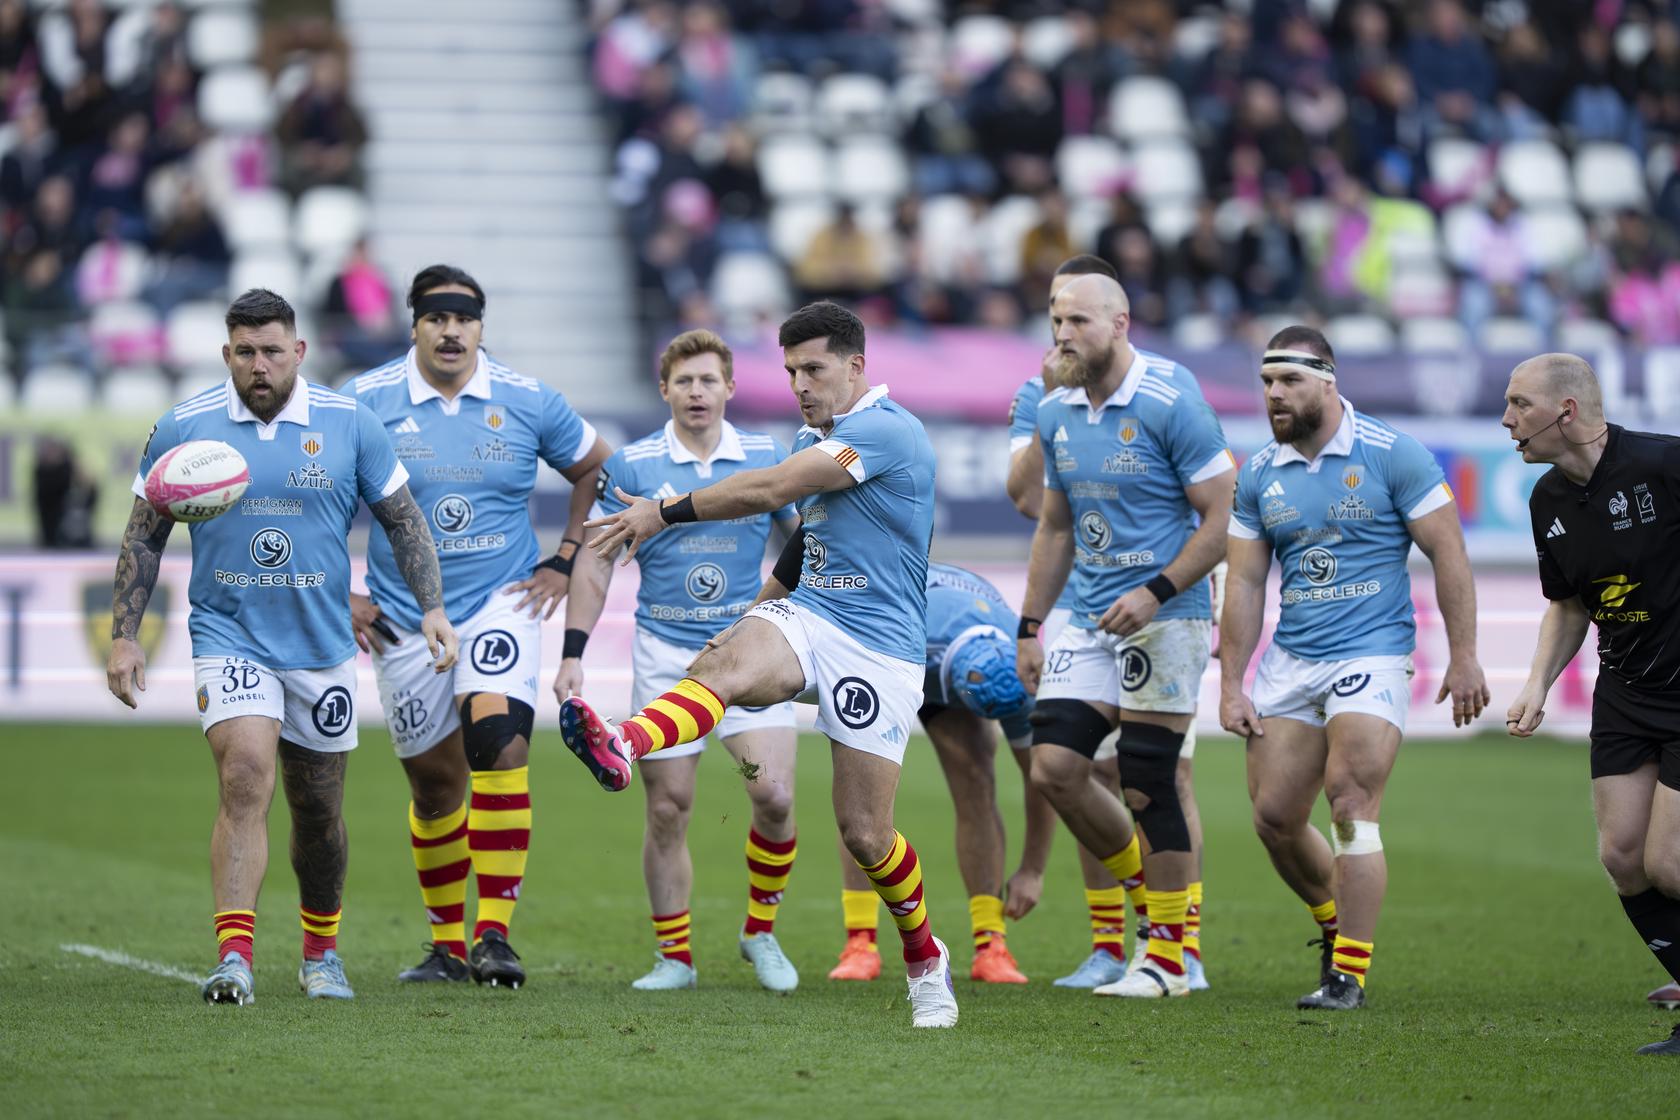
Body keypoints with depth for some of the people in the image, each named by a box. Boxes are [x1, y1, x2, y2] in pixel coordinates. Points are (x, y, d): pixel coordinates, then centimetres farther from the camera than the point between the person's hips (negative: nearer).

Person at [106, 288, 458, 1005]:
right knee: (245, 781, -22)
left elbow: (403, 520, 7)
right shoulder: (181, 429, -2)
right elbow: (144, 536, 6)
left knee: (319, 811, 10)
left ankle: (320, 951, 31)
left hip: (323, 648, 2)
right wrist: (124, 636, 1)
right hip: (229, 641, -2)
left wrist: (433, 609, -2)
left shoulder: (351, 426, -2)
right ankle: (234, 954, -26)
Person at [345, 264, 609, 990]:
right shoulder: (365, 401, -3)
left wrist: (565, 562, 8)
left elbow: (595, 469, 15)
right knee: (433, 782, 5)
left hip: (501, 604, -1)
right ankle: (446, 944, 23)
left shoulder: (528, 403, 0)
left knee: (499, 741, -23)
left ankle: (494, 935, -22)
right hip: (402, 622, 1)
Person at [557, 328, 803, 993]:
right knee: (668, 810, 0)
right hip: (664, 655, 0)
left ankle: (761, 931, 9)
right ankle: (674, 956, 13)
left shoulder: (769, 459, 4)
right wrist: (573, 653, -2)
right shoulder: (631, 465, 0)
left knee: (774, 796, -13)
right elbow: (595, 564, 3)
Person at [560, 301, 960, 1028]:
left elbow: (771, 490, -18)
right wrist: (760, 606, 32)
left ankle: (926, 961, 21)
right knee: (728, 665, -30)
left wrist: (666, 512, -14)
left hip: (878, 647, -6)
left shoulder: (888, 432, -13)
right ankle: (622, 748, -60)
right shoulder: (817, 439, 17)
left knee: (865, 832, -5)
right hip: (805, 618, 6)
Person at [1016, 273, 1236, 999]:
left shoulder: (1171, 402, -12)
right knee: (1053, 768, -4)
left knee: (1148, 786, -7)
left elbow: (1222, 516, -12)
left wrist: (1156, 592, -21)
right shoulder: (1056, 413, 9)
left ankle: (1170, 957, 4)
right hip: (1089, 622, 7)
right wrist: (1029, 626, 16)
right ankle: (1154, 892, 18)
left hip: (1164, 619, -7)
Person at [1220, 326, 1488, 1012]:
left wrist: (1463, 658, -8)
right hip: (1288, 664, 5)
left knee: (1350, 807, -15)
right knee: (1274, 817, 3)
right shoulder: (1258, 475, 6)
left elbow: (1448, 552, -5)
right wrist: (1231, 686, 5)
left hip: (1371, 655, -5)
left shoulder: (1391, 455, -7)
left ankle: (1349, 974, -10)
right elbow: (1244, 584, 10)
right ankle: (1336, 923, 30)